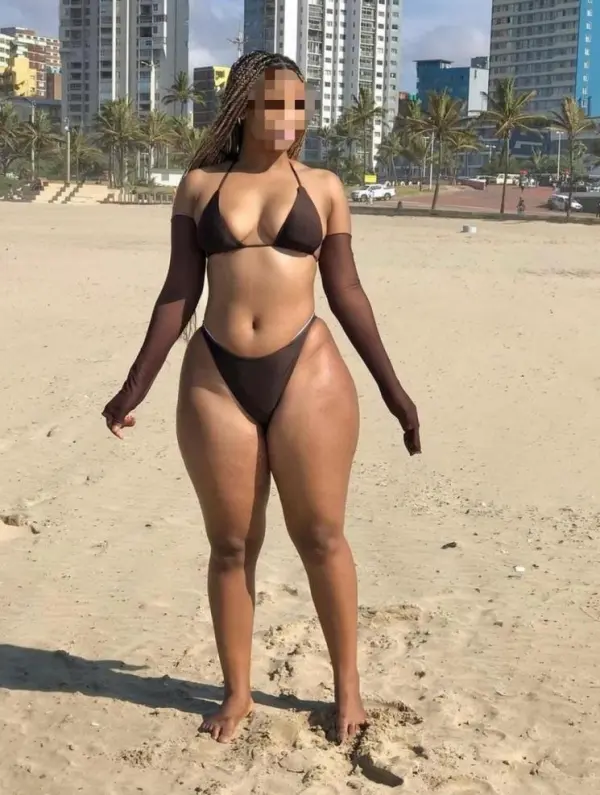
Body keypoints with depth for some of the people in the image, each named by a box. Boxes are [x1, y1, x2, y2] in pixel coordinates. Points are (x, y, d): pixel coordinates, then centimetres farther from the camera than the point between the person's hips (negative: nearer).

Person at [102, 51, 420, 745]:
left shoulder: (322, 188, 4)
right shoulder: (199, 185, 6)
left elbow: (345, 292, 7)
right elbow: (180, 293, 7)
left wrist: (390, 386, 5)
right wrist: (136, 386, 6)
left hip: (307, 373, -1)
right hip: (215, 379, 1)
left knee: (321, 536, 5)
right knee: (231, 545, 9)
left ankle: (347, 684, 22)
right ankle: (236, 693, 24)